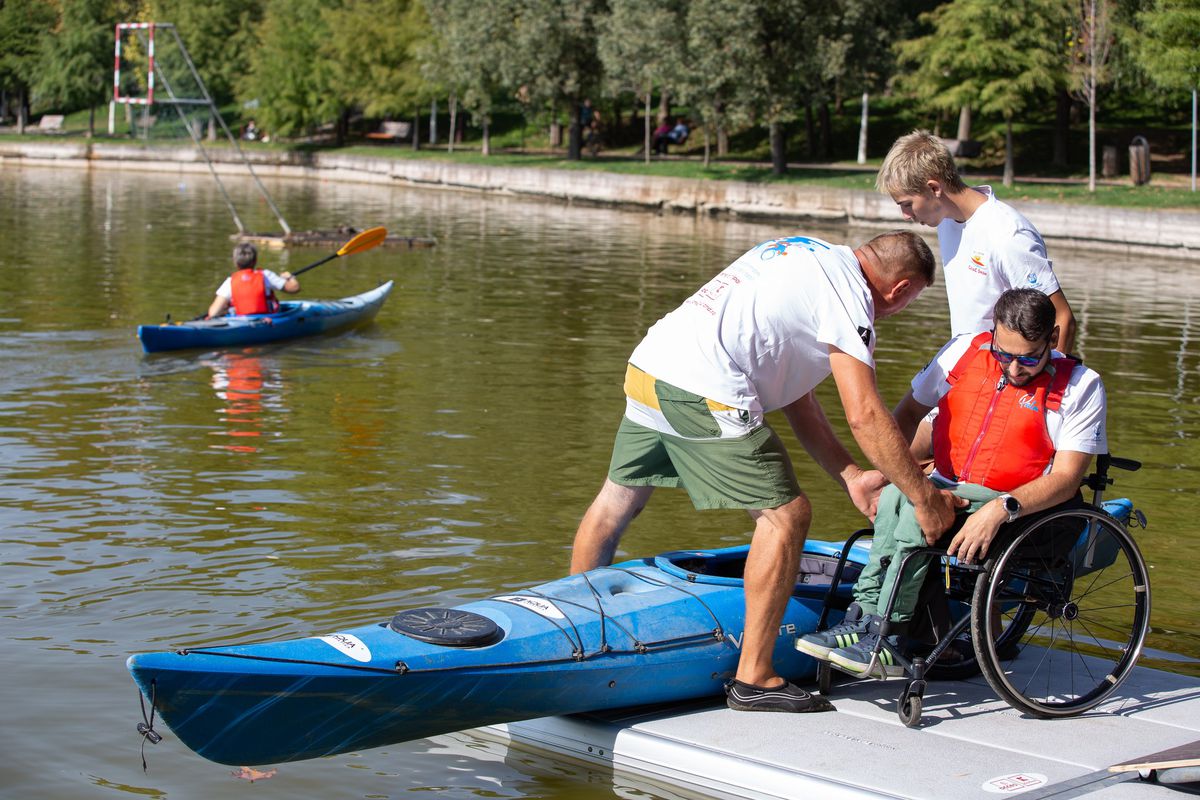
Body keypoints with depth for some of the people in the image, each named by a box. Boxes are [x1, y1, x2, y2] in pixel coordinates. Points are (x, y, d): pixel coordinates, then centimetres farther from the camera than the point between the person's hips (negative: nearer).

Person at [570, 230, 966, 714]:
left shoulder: (814, 258, 25)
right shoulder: (849, 294, -4)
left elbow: (796, 398, 23)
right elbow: (864, 416, -11)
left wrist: (851, 477, 20)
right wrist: (925, 498, -2)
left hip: (645, 366, 10)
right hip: (701, 390, -10)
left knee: (616, 500, 24)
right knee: (785, 516, -4)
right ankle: (753, 681, -2)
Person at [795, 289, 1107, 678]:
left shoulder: (1080, 386, -6)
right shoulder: (964, 351, 4)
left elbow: (1066, 479, -13)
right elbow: (909, 411, 16)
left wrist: (1001, 509, -29)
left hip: (1021, 507, -4)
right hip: (945, 488, 4)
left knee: (913, 502, -31)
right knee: (895, 495, -31)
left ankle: (880, 637, -31)